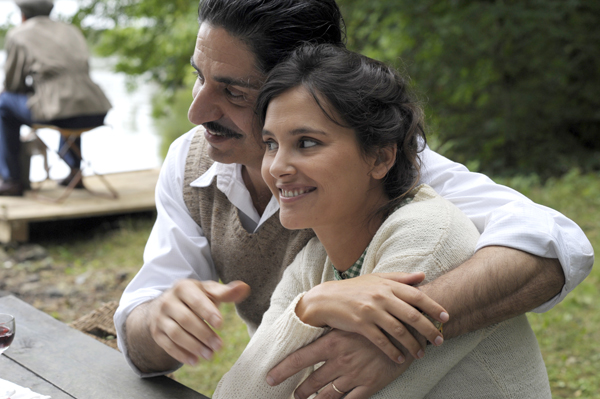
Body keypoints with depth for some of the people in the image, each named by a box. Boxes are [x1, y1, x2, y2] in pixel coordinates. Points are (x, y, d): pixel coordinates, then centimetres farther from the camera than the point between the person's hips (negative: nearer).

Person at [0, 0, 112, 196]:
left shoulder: (17, 35, 9)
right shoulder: (71, 31, 23)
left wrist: (29, 89, 35)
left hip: (58, 115, -5)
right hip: (96, 114, 6)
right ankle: (74, 171, 35)